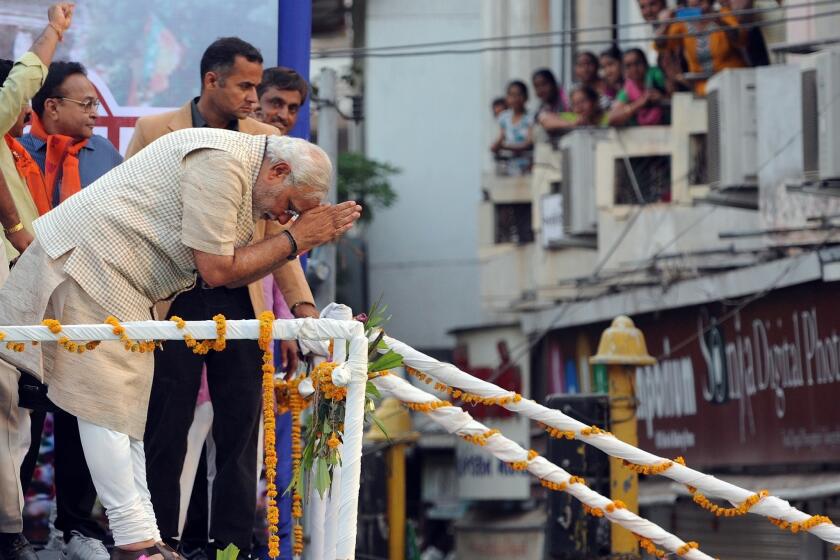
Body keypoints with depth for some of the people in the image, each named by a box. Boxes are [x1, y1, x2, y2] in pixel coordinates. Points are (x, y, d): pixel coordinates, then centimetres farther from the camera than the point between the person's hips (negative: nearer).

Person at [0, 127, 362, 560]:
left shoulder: (241, 171, 13)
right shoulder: (219, 164, -20)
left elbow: (230, 274, 11)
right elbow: (216, 270, -18)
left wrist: (307, 235, 4)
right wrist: (294, 239, -11)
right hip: (89, 260, -11)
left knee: (123, 405, 9)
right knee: (107, 405, -9)